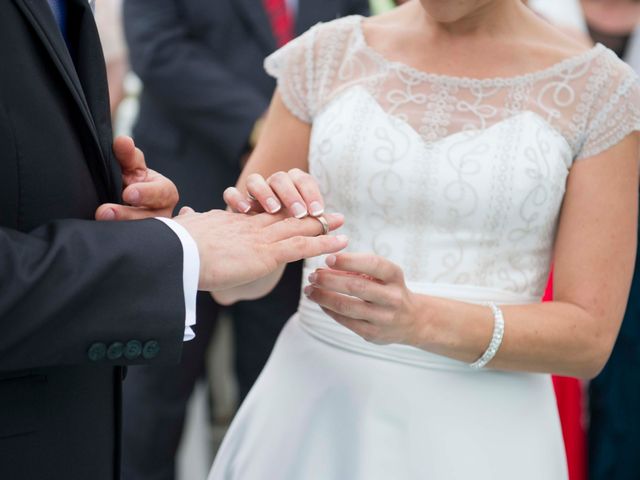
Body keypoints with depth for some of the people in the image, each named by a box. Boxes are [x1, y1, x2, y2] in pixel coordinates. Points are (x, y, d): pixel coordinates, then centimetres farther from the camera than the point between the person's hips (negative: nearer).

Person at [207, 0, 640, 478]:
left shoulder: (600, 89, -7)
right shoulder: (324, 56, -1)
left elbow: (589, 337, -10)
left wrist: (419, 320, -27)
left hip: (479, 435, -2)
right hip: (306, 408, 2)